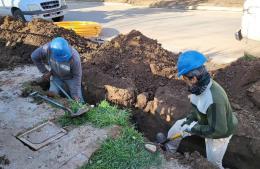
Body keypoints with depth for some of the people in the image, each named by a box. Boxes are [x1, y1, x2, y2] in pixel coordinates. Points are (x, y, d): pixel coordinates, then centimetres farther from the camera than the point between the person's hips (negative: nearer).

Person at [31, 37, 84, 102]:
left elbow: (77, 76, -24)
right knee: (52, 93, -18)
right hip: (56, 76, 2)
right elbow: (34, 57, -9)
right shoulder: (46, 49, -31)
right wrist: (45, 71, -8)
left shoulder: (74, 57, -36)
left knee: (78, 101, -6)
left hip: (70, 77, -2)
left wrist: (75, 95, -22)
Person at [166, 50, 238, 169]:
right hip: (204, 121, 7)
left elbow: (218, 130, -34)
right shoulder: (200, 85, -19)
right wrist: (191, 118, -9)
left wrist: (194, 129, -25)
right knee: (177, 128, 11)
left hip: (220, 132, -7)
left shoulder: (214, 100, -43)